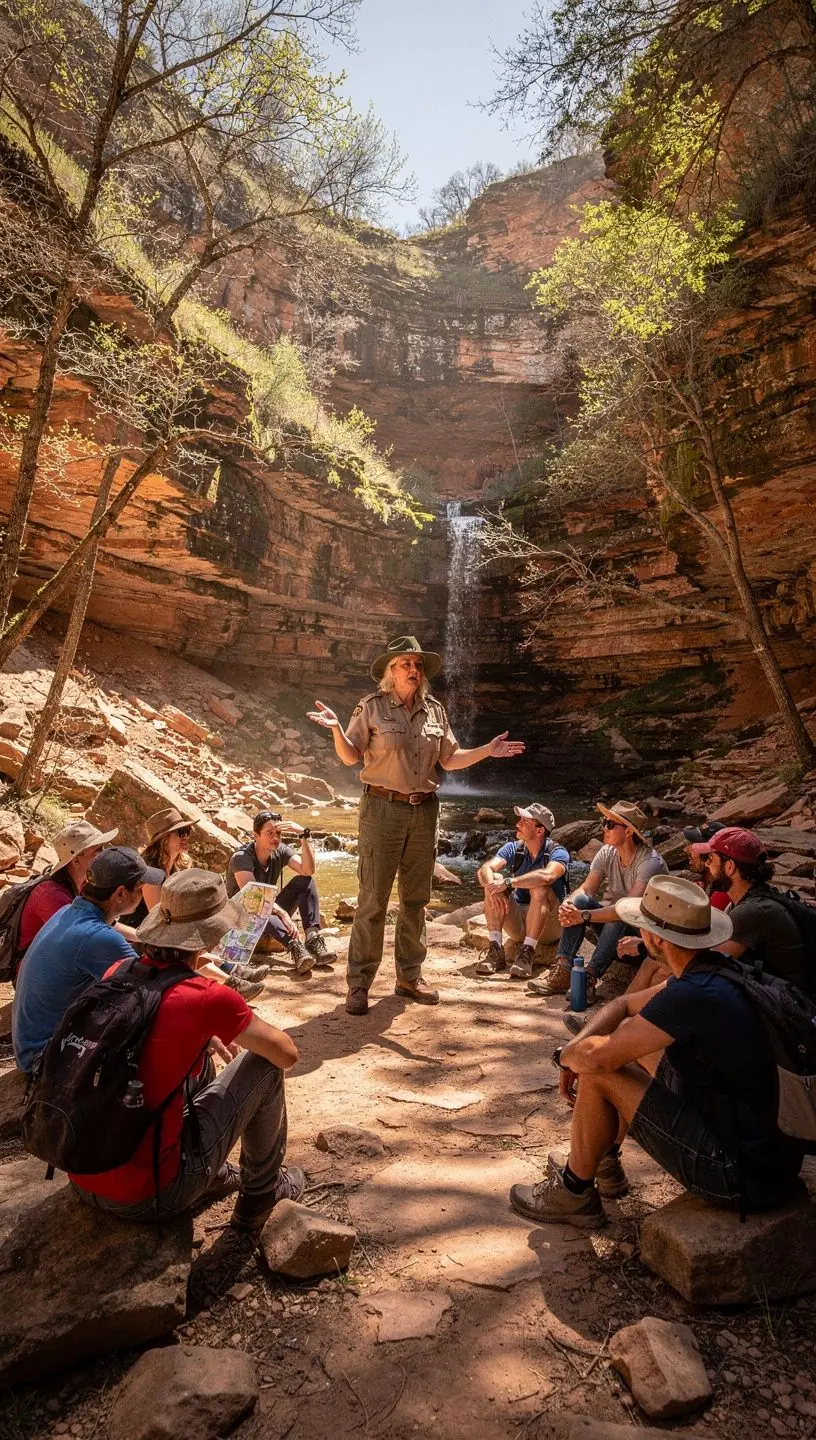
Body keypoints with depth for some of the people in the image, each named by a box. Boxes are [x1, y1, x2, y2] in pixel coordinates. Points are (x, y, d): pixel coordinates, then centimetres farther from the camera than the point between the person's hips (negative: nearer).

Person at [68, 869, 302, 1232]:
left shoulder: (117, 973, -3)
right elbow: (287, 1054, -6)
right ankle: (261, 1194, 21)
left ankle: (210, 1175, 28)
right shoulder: (210, 998, -22)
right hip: (148, 1197, -6)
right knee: (263, 1064, 2)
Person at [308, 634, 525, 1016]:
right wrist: (336, 727, -22)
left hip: (424, 811, 5)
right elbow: (350, 756, -5)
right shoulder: (372, 706, -2)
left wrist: (488, 751, 7)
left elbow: (450, 759, 15)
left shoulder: (434, 710, 10)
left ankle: (409, 976, 26)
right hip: (383, 808, -4)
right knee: (372, 899, -3)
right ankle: (358, 983, 9)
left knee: (416, 898, 12)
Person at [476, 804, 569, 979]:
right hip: (518, 923, 4)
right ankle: (495, 951, -22)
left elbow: (546, 876, -38)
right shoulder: (513, 848, -1)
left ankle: (527, 954, -29)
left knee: (539, 889, -32)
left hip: (549, 922, -4)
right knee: (494, 880, -19)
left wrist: (508, 883, -39)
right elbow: (484, 870, -16)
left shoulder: (558, 853, -14)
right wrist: (491, 885, -38)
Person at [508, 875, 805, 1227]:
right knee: (629, 1035, 14)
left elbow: (597, 1057, -26)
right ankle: (602, 1162, 31)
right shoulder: (717, 971, 0)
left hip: (745, 1177, -9)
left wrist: (566, 1054, -4)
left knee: (598, 1076, -11)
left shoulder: (694, 996, -30)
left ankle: (573, 1193, 13)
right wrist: (577, 1050, 0)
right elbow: (624, 1005, 12)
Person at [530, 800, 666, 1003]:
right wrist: (568, 905, -32)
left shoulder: (651, 862, -24)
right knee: (578, 901, -20)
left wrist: (584, 916, -40)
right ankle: (562, 974, -25)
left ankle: (589, 980, -35)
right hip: (612, 925, 6)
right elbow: (585, 889, -8)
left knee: (619, 918, -37)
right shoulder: (607, 853, -4)